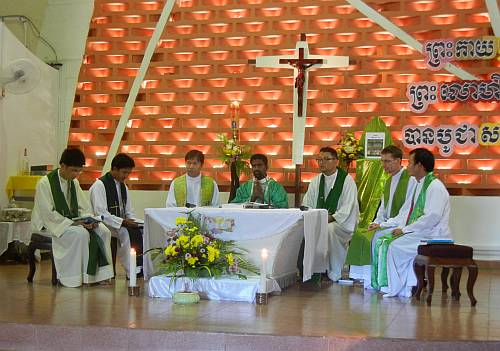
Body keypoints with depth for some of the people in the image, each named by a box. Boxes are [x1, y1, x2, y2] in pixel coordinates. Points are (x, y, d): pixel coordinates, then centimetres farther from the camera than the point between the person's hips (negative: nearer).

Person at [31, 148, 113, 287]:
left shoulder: (74, 182, 9)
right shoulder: (44, 183, -14)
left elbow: (84, 207, 13)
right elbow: (49, 213, -19)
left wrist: (89, 220, -9)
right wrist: (73, 223, -25)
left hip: (73, 221, 7)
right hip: (51, 224, -7)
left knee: (103, 231, -13)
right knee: (80, 233, -33)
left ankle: (99, 273, -11)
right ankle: (74, 278, -26)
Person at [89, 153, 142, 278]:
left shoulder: (123, 187, 17)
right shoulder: (99, 185, -9)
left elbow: (129, 212, 19)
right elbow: (100, 214, -18)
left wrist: (134, 221, -4)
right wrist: (123, 222, -24)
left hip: (122, 224, 7)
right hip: (105, 226, -7)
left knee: (141, 230, -19)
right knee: (125, 232, -33)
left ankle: (141, 267, -24)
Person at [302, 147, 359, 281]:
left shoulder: (347, 180, -4)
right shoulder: (315, 181, 14)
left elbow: (347, 208, -11)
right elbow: (306, 205, 11)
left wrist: (331, 218, -23)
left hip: (342, 223, -5)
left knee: (329, 229, -37)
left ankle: (334, 274, -25)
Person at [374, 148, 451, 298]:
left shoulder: (435, 187, -13)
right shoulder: (419, 185, 19)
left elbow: (431, 218, -23)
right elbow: (405, 213, 24)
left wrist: (405, 230, -18)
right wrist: (383, 224, 13)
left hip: (433, 236, -10)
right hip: (416, 233, 10)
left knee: (396, 246, -22)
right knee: (382, 241, -3)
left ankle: (396, 289, -7)